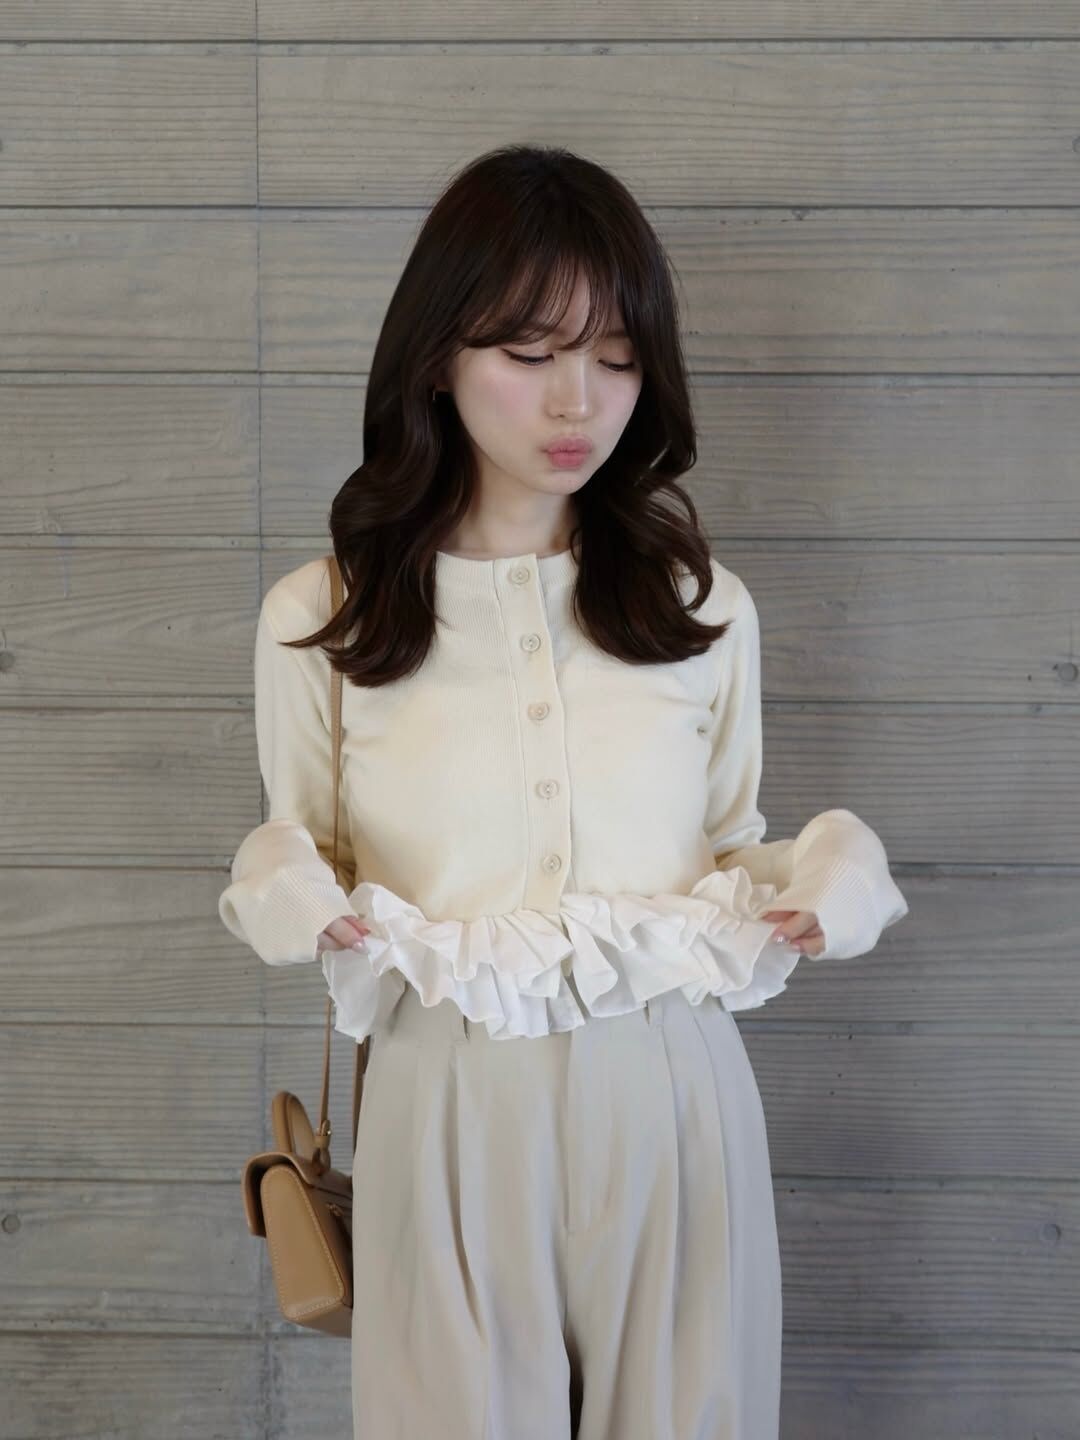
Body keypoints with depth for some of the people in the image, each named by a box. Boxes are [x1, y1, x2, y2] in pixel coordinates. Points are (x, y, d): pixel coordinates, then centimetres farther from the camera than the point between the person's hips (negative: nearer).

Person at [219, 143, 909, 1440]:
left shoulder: (702, 606, 5)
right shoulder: (318, 617, 0)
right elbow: (307, 883, 9)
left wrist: (822, 883, -7)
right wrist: (289, 903, -13)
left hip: (671, 1106, 2)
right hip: (452, 1117, -1)